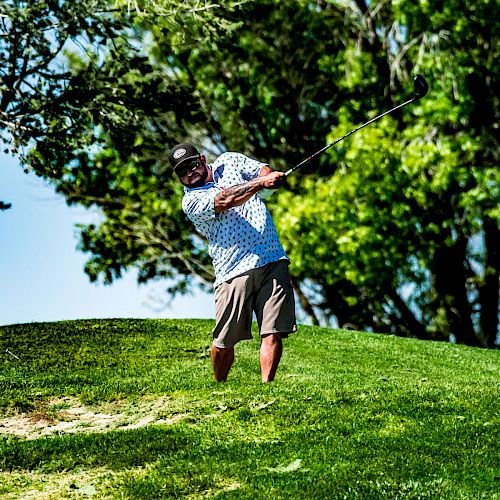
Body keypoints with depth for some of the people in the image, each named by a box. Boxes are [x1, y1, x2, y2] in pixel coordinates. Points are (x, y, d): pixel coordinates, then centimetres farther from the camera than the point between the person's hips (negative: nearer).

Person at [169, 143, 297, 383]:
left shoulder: (229, 161, 17)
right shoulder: (191, 201, 0)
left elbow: (265, 171, 10)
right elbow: (225, 200, -16)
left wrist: (269, 177, -13)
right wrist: (259, 183, -25)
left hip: (272, 261, 3)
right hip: (234, 271, -3)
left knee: (273, 333, -9)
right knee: (224, 342, 0)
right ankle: (219, 387, 23)